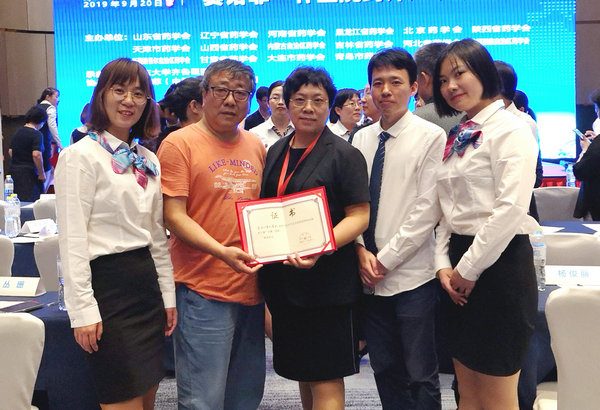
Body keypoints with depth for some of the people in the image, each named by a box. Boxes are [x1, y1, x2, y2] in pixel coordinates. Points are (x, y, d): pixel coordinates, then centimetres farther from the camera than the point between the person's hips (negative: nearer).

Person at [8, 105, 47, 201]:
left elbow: (10, 152, 19)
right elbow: (36, 155, -22)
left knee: (17, 201, 11)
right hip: (29, 172, -8)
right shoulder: (36, 134, -13)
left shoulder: (17, 132, 12)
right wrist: (41, 174, -14)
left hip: (14, 170, 8)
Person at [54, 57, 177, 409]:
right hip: (107, 282, -7)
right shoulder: (81, 156, -8)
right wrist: (82, 310, -17)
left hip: (147, 282, 7)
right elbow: (72, 240, -13)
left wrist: (168, 295, 13)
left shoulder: (149, 161, 13)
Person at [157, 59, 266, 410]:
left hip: (252, 286, 6)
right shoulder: (180, 144, -6)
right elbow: (174, 216, -11)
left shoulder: (256, 147, 12)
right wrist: (221, 251, -24)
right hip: (203, 290, -6)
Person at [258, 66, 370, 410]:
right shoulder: (276, 153, 13)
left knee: (326, 380, -3)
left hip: (328, 280, -6)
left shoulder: (344, 155, -6)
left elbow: (359, 215, -11)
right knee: (302, 371, 17)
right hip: (283, 277, 6)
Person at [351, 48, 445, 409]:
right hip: (371, 274, 5)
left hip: (412, 275, -5)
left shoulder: (431, 137, -6)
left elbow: (427, 209, -11)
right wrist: (362, 251, -5)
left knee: (421, 374, 3)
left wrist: (386, 258, -11)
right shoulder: (362, 139, 10)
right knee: (385, 369, 14)